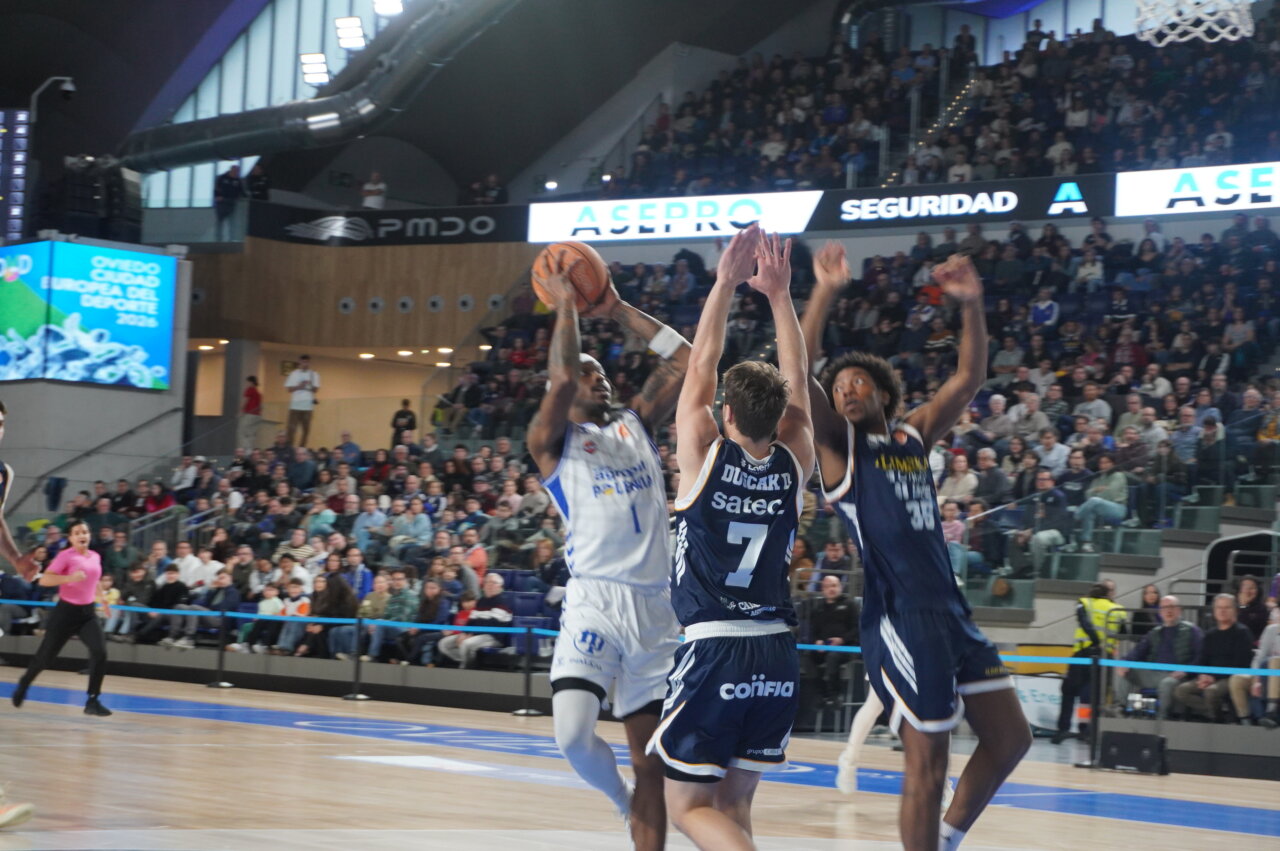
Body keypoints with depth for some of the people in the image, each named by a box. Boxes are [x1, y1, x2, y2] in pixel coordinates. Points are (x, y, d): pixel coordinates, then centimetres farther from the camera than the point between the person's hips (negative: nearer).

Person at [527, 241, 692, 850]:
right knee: (573, 734, -20)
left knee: (652, 758, 4)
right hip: (595, 601, -4)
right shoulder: (552, 441, 4)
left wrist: (617, 310, 15)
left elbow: (682, 359, 15)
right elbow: (561, 377, -15)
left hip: (655, 605, 5)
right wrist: (565, 306, -4)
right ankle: (620, 798, 11)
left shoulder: (636, 425, 19)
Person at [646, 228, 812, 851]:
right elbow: (796, 381, 13)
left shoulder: (706, 456, -7)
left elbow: (700, 367, 0)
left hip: (713, 652, -5)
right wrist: (778, 294, 13)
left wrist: (727, 282, 3)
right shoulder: (793, 465, 3)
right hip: (777, 653, 5)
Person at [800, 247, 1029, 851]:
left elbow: (969, 378, 12)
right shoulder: (836, 445, 2)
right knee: (927, 762, -5)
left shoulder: (914, 436, 17)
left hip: (951, 609, 7)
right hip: (898, 616, -7)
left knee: (1009, 738, 11)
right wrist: (826, 292, -19)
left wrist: (972, 305, -1)